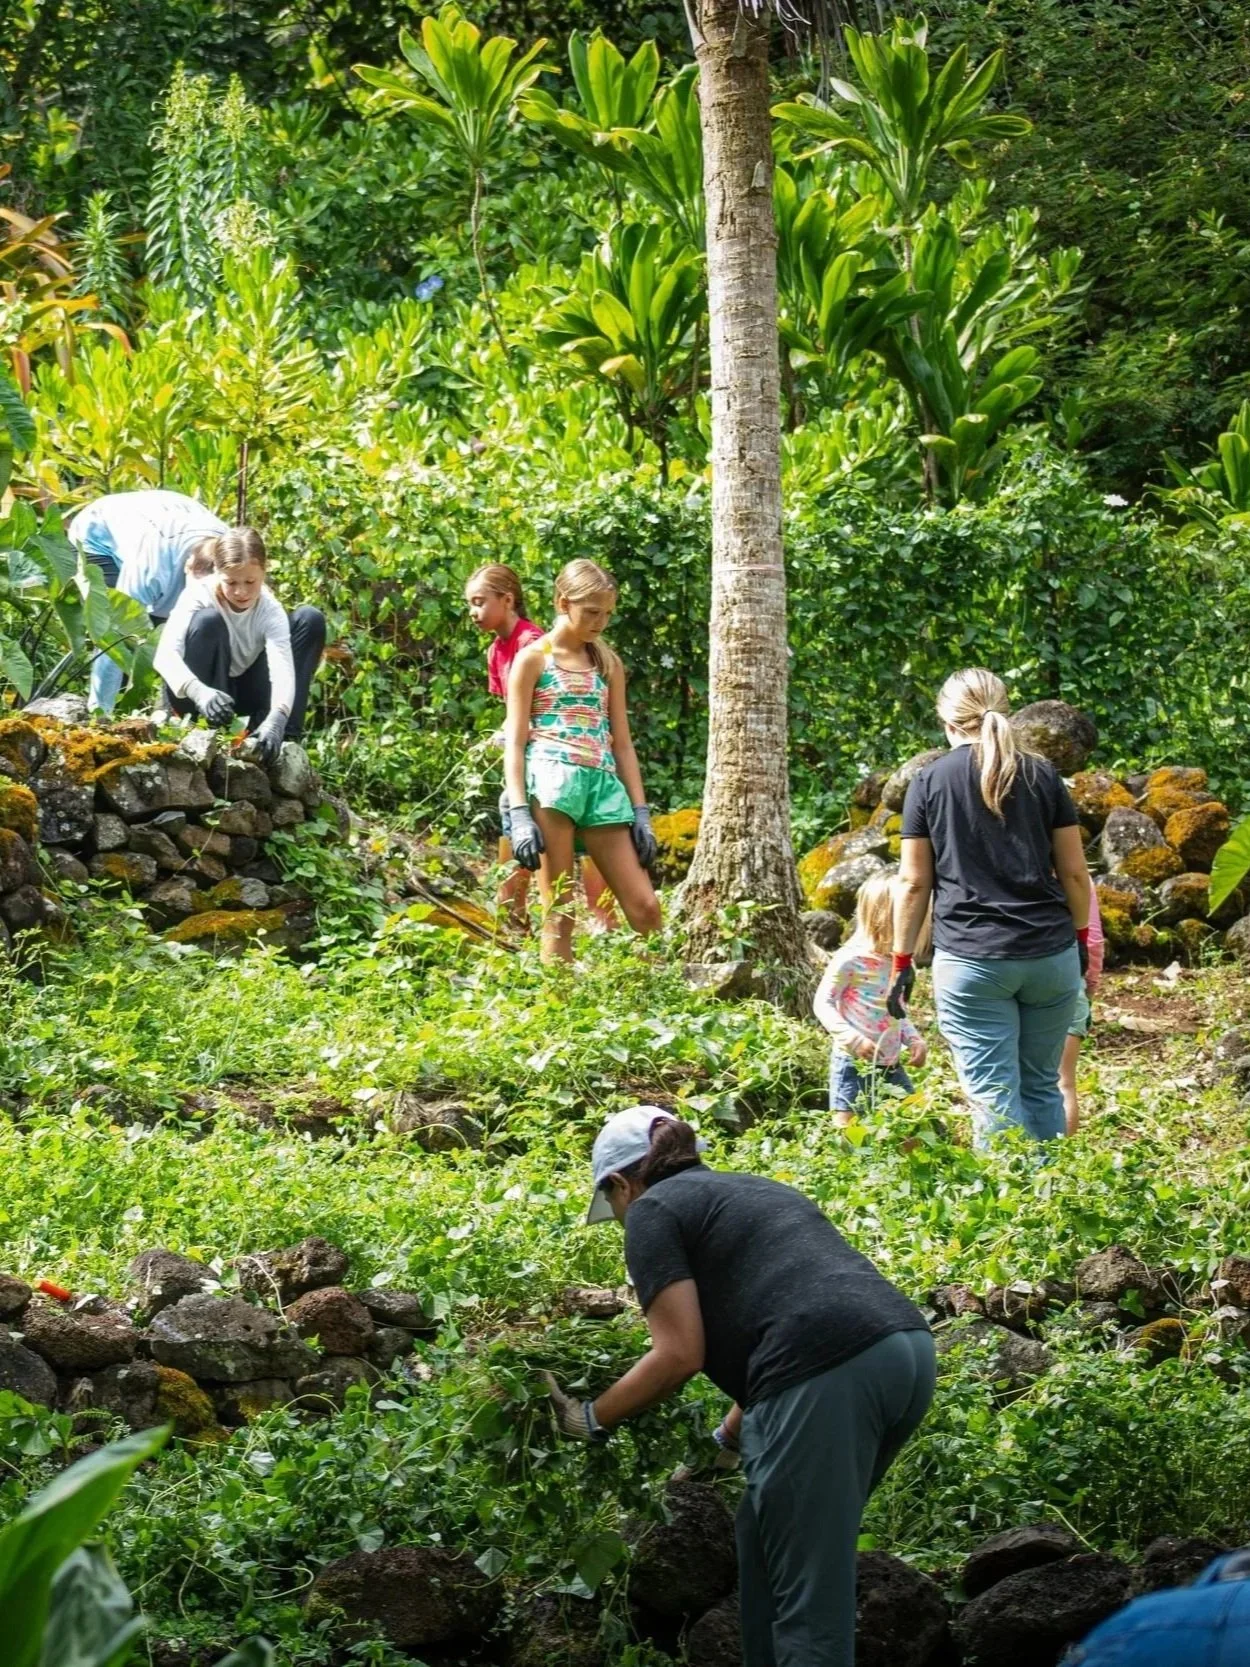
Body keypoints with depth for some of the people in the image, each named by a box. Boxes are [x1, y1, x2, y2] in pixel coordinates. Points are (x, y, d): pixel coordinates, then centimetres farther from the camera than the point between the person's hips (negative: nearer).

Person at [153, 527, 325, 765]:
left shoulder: (270, 610, -18)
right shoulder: (199, 596, -23)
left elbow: (282, 668, -33)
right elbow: (165, 654, -38)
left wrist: (276, 720, -53)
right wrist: (198, 691, -58)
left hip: (241, 695, 3)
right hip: (202, 695, -3)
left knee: (311, 620, -13)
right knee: (208, 621, -31)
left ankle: (285, 734, -19)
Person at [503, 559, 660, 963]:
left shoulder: (608, 664, 18)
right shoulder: (534, 659, 4)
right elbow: (515, 742, -1)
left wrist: (641, 812, 10)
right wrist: (519, 814, -12)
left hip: (603, 783, 5)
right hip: (551, 782, -5)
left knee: (645, 907, -2)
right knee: (559, 912, -6)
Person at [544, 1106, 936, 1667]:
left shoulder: (654, 1210, 10)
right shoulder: (749, 1192, 33)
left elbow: (680, 1354, 1)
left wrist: (591, 1419, 13)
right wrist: (726, 1444, 40)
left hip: (832, 1370, -8)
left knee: (807, 1587, -4)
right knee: (769, 1542, 21)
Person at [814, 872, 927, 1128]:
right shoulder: (850, 959, -13)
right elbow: (823, 1004, -10)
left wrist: (914, 1039, 5)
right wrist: (854, 1039, -22)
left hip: (891, 1065, 7)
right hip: (853, 1063, -7)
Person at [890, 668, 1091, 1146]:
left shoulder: (929, 782, 2)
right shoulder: (1042, 775, 6)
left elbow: (914, 883, 2)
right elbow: (1074, 873, 8)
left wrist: (902, 960, 9)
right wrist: (1080, 937, 21)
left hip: (971, 959, -3)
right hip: (1050, 956, 3)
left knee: (995, 1096, -3)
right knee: (1042, 1088, 14)